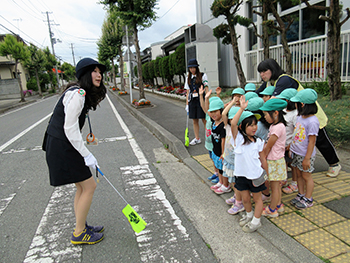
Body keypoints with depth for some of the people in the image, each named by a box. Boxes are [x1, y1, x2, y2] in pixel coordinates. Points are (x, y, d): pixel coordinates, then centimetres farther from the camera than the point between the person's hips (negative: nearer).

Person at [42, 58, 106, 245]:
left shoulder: (82, 94, 12)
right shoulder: (77, 94, -20)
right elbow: (70, 129, -24)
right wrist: (87, 155, -20)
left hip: (66, 146, 10)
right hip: (62, 147, -10)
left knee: (82, 187, 17)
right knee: (89, 186, -2)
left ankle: (81, 226, 33)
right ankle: (79, 234, 15)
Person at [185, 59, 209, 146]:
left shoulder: (203, 75, -1)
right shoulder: (188, 78, 11)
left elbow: (206, 88, -3)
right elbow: (188, 91, 12)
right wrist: (187, 104, 8)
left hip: (201, 99, -4)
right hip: (192, 101, 4)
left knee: (204, 119, -2)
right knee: (195, 121, 8)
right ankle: (197, 138, 17)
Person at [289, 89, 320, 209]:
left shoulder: (312, 121, -23)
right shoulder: (300, 117, 1)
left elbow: (312, 141, -20)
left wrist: (307, 158, -17)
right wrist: (291, 147, 14)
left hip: (305, 155, -7)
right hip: (296, 152, 7)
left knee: (306, 176, 8)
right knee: (299, 174, 18)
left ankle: (308, 199, 25)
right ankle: (301, 195, 34)